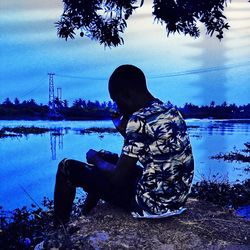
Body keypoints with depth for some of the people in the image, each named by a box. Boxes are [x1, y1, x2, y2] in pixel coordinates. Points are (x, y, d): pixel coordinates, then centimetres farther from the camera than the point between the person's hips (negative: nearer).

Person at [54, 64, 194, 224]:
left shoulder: (140, 119, -22)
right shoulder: (171, 111, 5)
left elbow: (118, 178, -17)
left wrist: (95, 159, 1)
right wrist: (126, 130, 8)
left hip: (152, 203, -9)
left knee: (68, 167, 1)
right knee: (109, 159, 29)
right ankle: (85, 217, 43)